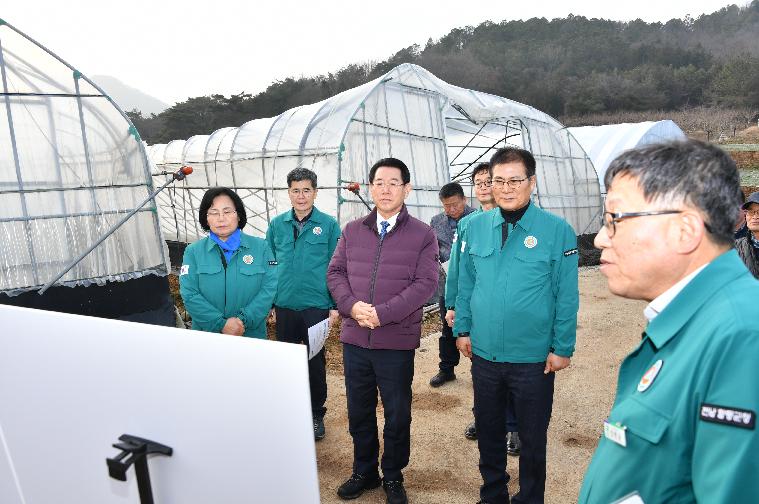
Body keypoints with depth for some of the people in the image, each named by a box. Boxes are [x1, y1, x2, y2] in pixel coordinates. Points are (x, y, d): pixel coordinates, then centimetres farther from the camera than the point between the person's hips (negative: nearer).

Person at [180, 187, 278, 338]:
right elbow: (189, 294, -8)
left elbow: (270, 288, -8)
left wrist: (244, 320, -19)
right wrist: (221, 324, -18)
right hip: (207, 335, 0)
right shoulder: (193, 252, 1)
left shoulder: (261, 247, 0)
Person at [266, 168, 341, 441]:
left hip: (316, 306, -3)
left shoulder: (328, 225, -5)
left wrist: (336, 305, -6)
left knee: (315, 363, 10)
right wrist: (269, 302, 5)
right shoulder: (277, 224, 3)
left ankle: (316, 415, 29)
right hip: (284, 307, 3)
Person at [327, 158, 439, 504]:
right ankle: (364, 472, 38)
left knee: (397, 414, 11)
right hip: (354, 338, 3)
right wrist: (353, 305, -13)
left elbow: (425, 283, -11)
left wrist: (382, 313, -19)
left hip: (397, 341, -3)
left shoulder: (423, 235, -4)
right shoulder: (352, 231, 7)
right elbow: (335, 272, 5)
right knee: (358, 411, 17)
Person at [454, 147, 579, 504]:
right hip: (484, 354, 4)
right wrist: (463, 329, 6)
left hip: (534, 359, -3)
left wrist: (562, 348, -7)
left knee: (532, 438, 15)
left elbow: (567, 295, -8)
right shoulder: (476, 226, 0)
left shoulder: (557, 230, -11)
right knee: (488, 430, 21)